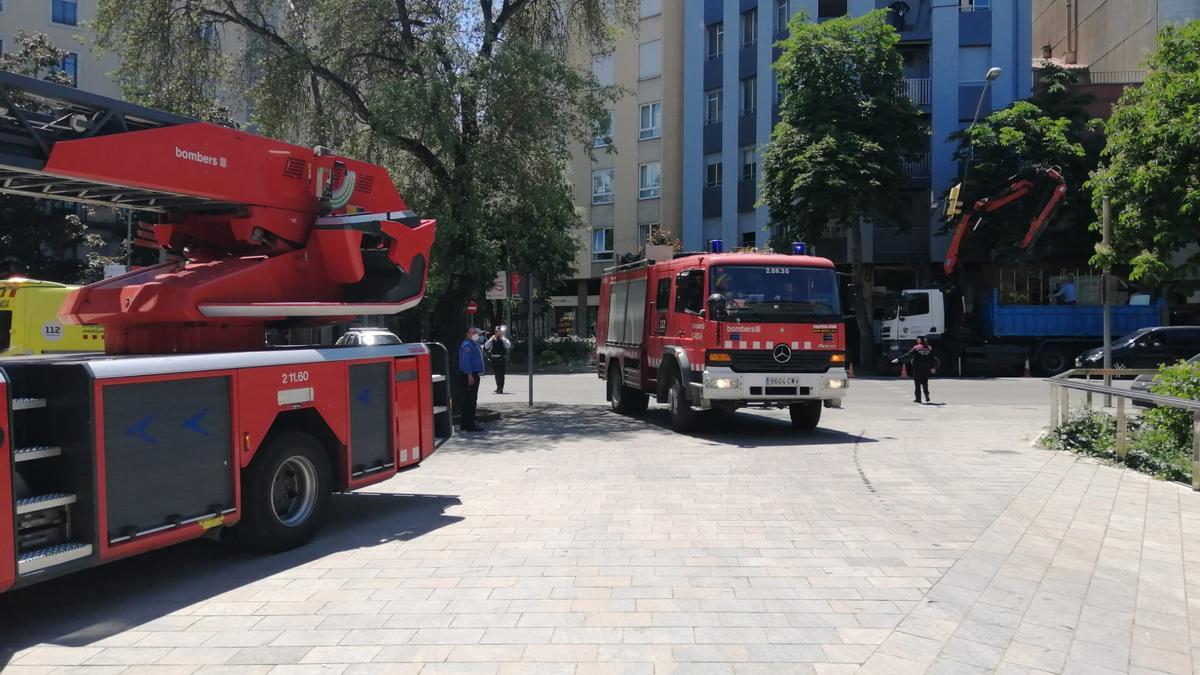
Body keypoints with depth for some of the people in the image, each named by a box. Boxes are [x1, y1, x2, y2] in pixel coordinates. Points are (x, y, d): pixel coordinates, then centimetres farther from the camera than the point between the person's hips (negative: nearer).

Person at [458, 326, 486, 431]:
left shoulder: (475, 344, 17)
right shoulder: (467, 345, -15)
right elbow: (465, 361, -22)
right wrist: (469, 375, -27)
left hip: (475, 375, 11)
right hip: (469, 375, -11)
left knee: (472, 400, 15)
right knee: (470, 400, -9)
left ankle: (465, 423, 23)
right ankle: (469, 425, -8)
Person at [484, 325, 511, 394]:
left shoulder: (504, 339, 1)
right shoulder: (492, 339, 9)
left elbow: (508, 346, -18)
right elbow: (486, 346, -2)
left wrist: (502, 338, -16)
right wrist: (491, 339, -9)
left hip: (502, 358, -4)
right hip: (494, 358, 4)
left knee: (501, 374, -7)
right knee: (496, 374, 14)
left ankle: (500, 389, -3)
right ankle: (498, 387, 30)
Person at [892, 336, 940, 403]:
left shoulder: (916, 348, -8)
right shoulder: (929, 348, 5)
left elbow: (908, 355, -11)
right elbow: (933, 358, 7)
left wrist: (898, 359, -10)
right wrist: (933, 367, 13)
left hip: (917, 367, -4)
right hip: (926, 367, 4)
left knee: (917, 383, 3)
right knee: (925, 383, 16)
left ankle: (918, 398, 3)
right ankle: (927, 396, 7)